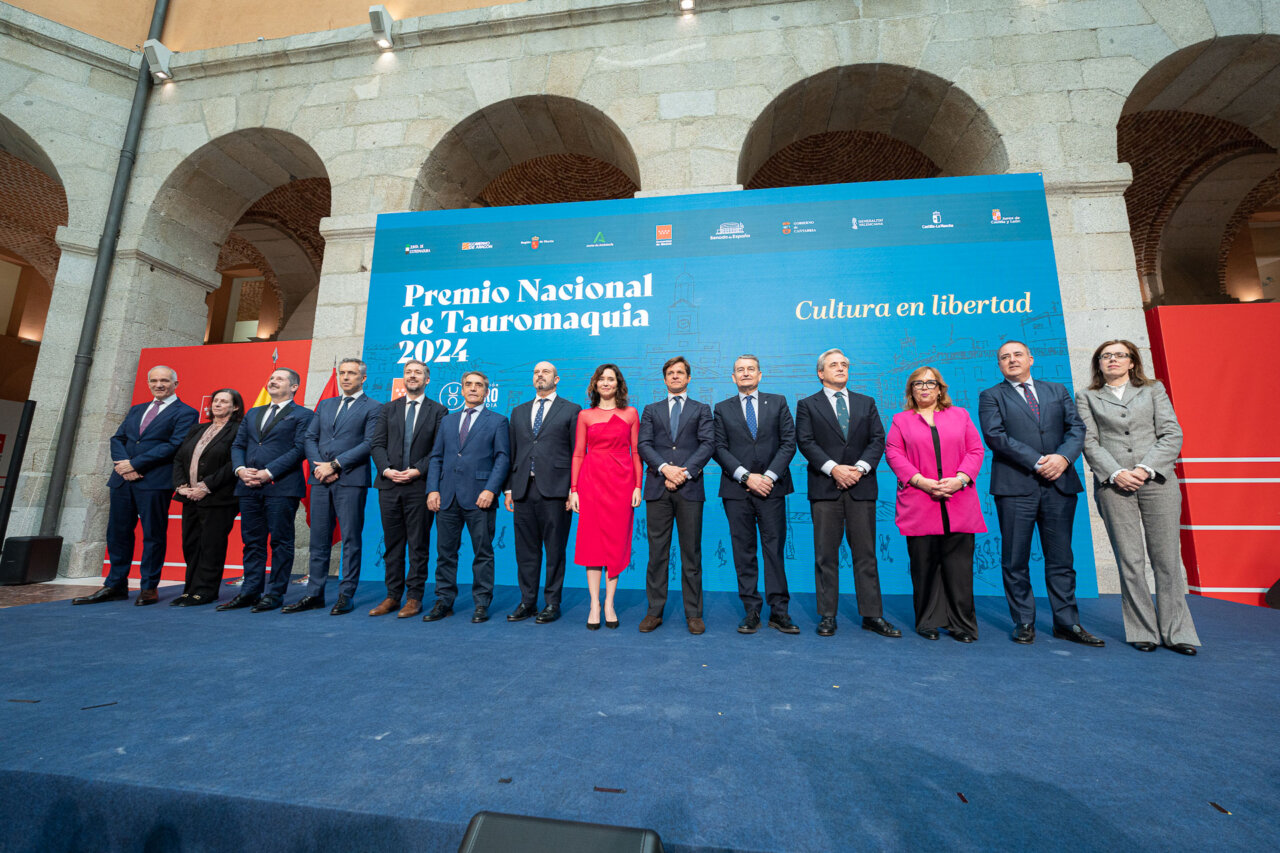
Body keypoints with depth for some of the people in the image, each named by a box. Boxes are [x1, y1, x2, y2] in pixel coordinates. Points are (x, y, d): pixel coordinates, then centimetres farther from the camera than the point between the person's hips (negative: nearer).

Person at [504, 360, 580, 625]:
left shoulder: (571, 410, 4)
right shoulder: (519, 412, 18)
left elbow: (577, 452, -1)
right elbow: (512, 452, 16)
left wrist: (574, 489, -7)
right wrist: (509, 488, 10)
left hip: (555, 490, -4)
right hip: (523, 490, 4)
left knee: (555, 550, 3)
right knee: (526, 550, 10)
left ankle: (552, 604, 16)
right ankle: (527, 602, 23)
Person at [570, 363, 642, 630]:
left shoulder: (630, 414, 8)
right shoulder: (585, 415, 8)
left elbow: (636, 452, 6)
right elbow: (578, 454, 7)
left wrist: (638, 486, -3)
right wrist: (573, 489, 0)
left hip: (621, 481, 0)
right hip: (591, 480, 0)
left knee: (617, 540, 2)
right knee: (592, 539, 0)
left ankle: (609, 604, 13)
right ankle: (594, 605, 8)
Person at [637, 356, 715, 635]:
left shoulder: (702, 410, 13)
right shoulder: (651, 410, 16)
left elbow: (708, 444, 0)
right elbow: (643, 444, 3)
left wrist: (685, 472, -12)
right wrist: (664, 468, -13)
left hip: (690, 488, -1)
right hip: (657, 488, 1)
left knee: (691, 554, 4)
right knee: (657, 552, 5)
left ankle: (693, 614, 14)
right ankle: (654, 611, 15)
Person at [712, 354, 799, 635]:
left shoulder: (778, 402, 11)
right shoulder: (723, 409, 10)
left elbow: (789, 443, 3)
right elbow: (719, 448, 2)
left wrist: (769, 476, -8)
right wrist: (746, 477, -9)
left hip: (771, 487, 0)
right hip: (737, 490, 0)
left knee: (775, 548, 2)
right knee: (744, 551, 4)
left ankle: (778, 611, 11)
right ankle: (751, 612, 12)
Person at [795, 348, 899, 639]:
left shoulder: (866, 403, 16)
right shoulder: (807, 405, 8)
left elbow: (878, 440, 7)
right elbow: (805, 442, -3)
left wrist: (860, 467, -10)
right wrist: (833, 468, -14)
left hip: (861, 486, 2)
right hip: (825, 488, -2)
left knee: (865, 553, 6)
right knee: (826, 554, 3)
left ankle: (872, 615, 16)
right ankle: (827, 615, 12)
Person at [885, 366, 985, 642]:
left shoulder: (960, 415, 16)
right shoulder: (901, 420, 12)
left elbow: (976, 450, 8)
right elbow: (894, 454, 1)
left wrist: (960, 479, -9)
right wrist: (923, 482, -12)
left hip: (959, 504, 1)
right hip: (919, 505, -1)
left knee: (959, 565, 1)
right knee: (924, 565, 2)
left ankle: (962, 624, 13)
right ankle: (928, 622, 15)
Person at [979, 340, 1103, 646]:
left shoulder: (1058, 391, 18)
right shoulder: (991, 396, 6)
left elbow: (1077, 428, 8)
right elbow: (995, 436, -7)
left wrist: (1063, 457, -11)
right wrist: (1037, 461, -14)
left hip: (1059, 484, 3)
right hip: (1016, 486, -3)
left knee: (1060, 558, 8)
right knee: (1015, 561, 2)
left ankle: (1067, 623, 18)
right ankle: (1024, 623, 13)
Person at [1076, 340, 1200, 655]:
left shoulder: (1154, 390, 14)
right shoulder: (1086, 397, 11)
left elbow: (1172, 435, 5)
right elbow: (1089, 442, 3)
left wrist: (1145, 469, -9)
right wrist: (1115, 473, -11)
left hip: (1157, 481, 1)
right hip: (1114, 485, -1)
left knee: (1166, 559, 1)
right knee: (1130, 561, 0)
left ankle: (1176, 631, 12)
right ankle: (1143, 631, 8)